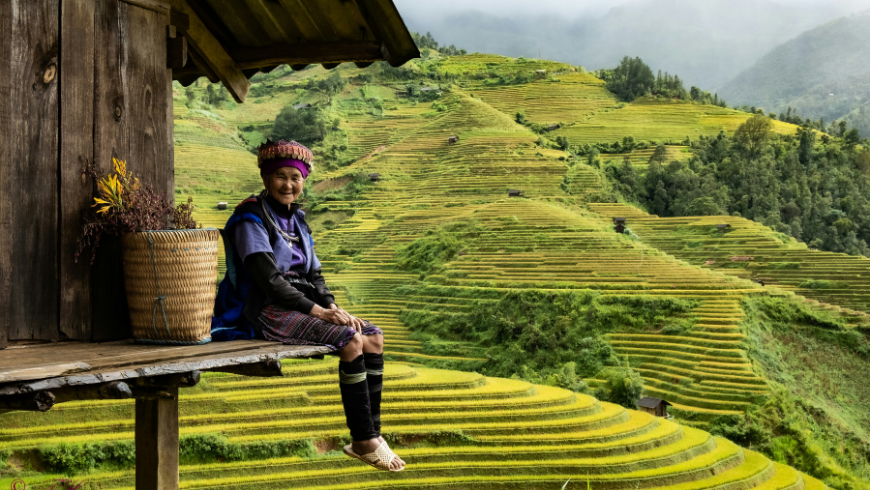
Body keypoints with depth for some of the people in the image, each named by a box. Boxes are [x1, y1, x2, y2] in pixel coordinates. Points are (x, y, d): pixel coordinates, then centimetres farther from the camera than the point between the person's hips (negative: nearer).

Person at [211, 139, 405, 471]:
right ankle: (363, 441, -16)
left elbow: (313, 274, 14)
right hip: (267, 310, -8)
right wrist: (318, 311, -21)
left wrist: (332, 306, -5)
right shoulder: (251, 220, -9)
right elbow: (268, 280, -18)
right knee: (351, 341, -25)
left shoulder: (296, 220, 16)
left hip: (302, 305, 8)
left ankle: (372, 434, -6)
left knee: (374, 337, -7)